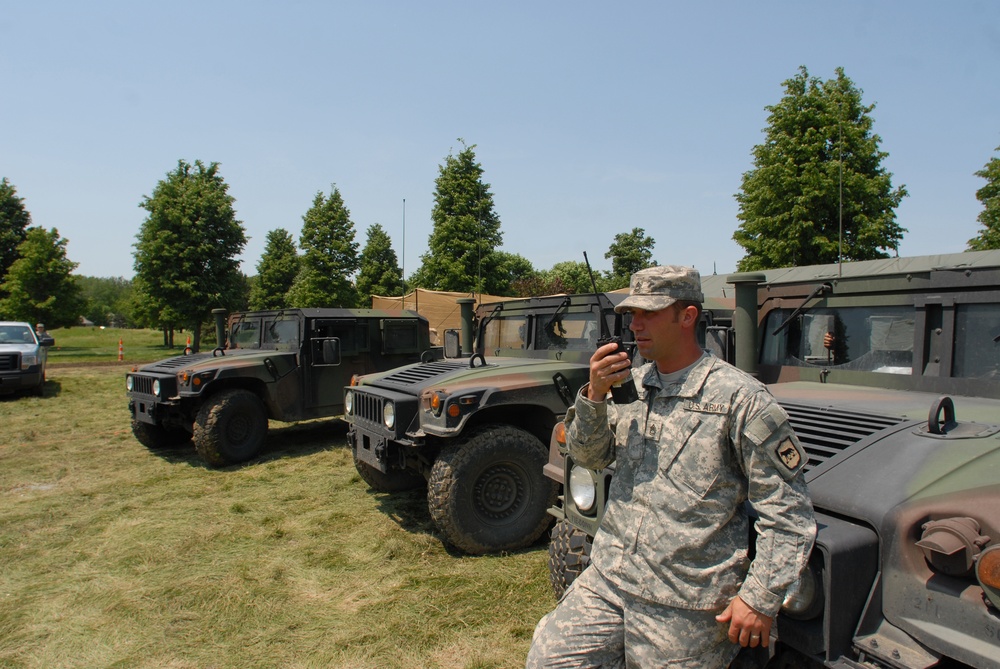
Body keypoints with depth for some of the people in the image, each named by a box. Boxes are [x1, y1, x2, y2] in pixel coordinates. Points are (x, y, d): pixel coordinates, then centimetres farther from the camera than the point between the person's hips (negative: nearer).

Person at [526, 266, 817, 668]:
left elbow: (787, 510, -10)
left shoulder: (740, 398, -13)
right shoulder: (631, 383, 4)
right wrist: (594, 395, -10)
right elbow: (588, 456, 6)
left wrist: (761, 598, -13)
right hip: (605, 581, 5)